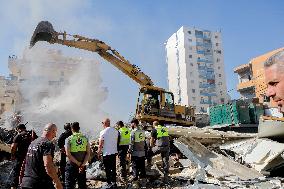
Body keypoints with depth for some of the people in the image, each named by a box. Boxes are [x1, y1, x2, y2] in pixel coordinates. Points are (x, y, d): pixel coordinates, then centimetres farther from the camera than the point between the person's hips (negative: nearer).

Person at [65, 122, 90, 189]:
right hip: (82, 167, 3)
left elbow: (68, 154, -15)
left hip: (71, 166, -3)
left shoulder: (69, 139, -7)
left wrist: (78, 163, -11)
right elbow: (88, 153, -4)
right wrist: (83, 164, -8)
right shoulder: (85, 139, 1)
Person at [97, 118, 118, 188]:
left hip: (106, 153, -6)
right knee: (113, 168, 16)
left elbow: (100, 144, -14)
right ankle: (114, 183, 26)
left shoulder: (103, 132, -15)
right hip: (114, 152, 6)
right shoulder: (115, 131, 3)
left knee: (108, 169, 5)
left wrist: (98, 153, -1)